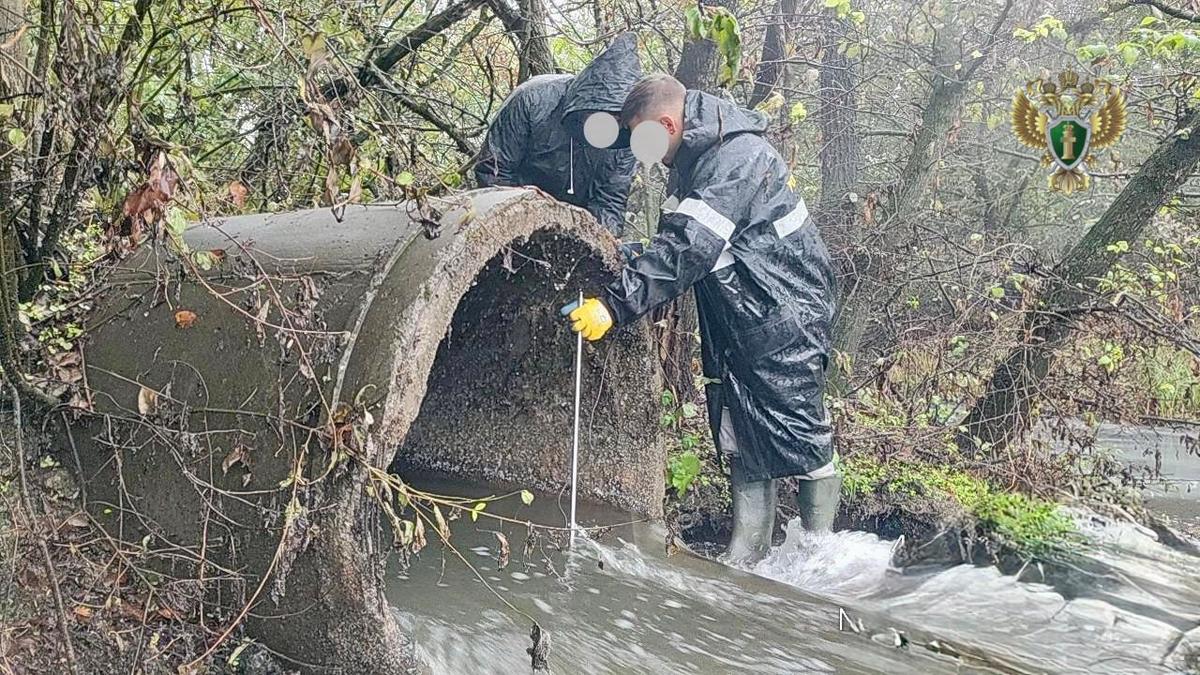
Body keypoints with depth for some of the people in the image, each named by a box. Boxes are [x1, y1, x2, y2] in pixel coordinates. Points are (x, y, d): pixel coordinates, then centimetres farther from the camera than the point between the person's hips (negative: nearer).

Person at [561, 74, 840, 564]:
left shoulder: (739, 158, -24)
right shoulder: (693, 161, 7)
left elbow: (689, 248, -34)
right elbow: (684, 242, 19)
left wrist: (615, 303, -37)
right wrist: (645, 255, -1)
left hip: (784, 319, -9)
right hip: (733, 327, 10)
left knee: (800, 438, -2)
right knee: (740, 439, 10)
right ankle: (744, 558, 17)